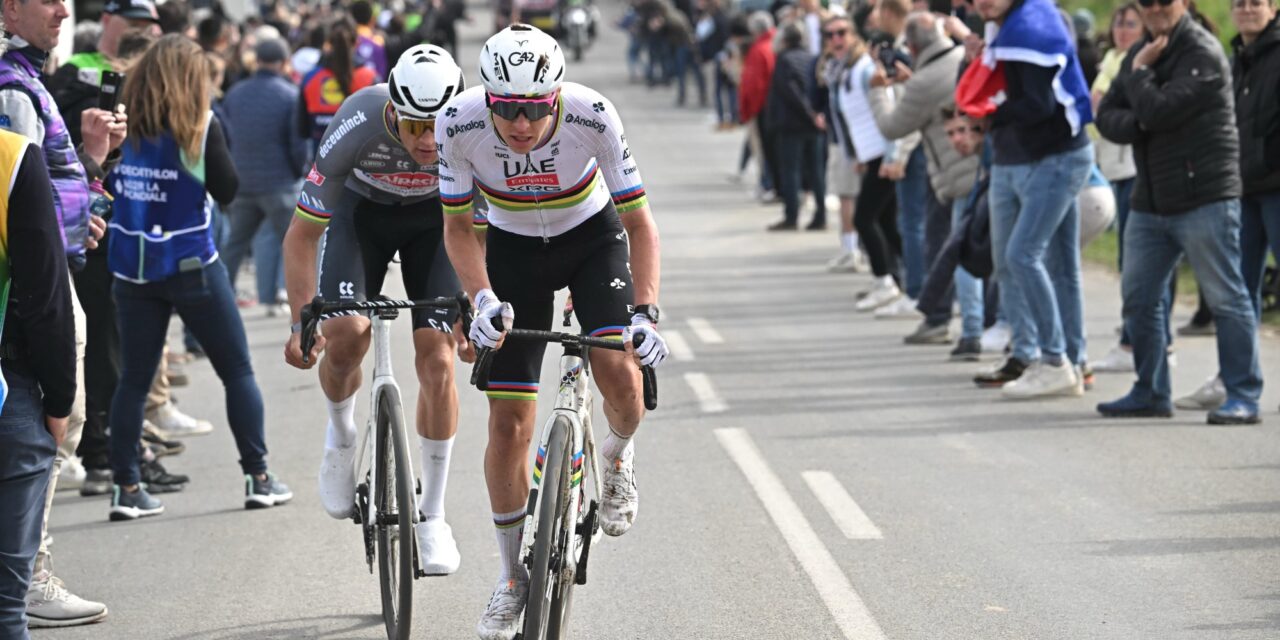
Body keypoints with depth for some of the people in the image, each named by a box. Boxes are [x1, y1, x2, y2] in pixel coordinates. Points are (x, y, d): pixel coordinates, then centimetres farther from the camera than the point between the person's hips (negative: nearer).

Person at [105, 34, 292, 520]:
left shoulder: (124, 125, -2)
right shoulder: (200, 127, -11)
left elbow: (106, 184, 2)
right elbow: (226, 191, -4)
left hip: (133, 270, 3)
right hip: (192, 267, -3)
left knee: (134, 378, 9)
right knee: (238, 371, 10)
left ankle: (126, 488, 5)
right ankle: (258, 477, 10)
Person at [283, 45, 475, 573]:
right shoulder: (357, 128, -36)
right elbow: (300, 236, -26)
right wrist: (301, 324, -32)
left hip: (435, 216, 1)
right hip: (363, 209, 0)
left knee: (437, 360, -11)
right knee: (345, 335, -22)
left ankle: (432, 516, 2)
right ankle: (341, 436, 12)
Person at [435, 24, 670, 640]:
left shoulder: (592, 116, -31)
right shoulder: (459, 123, -29)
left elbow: (638, 223, -23)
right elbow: (458, 227, -14)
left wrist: (644, 311, -35)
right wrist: (483, 299, -31)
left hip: (592, 238, -1)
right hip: (513, 248, 1)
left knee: (616, 365, -27)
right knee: (509, 425, -3)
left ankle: (620, 454, 8)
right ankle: (513, 577, 14)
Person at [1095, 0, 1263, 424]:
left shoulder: (1202, 54, -11)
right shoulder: (1141, 53, 15)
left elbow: (1158, 110, -20)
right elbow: (1106, 117, 10)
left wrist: (1139, 72, -3)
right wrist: (1138, 123, -10)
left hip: (1205, 198, -8)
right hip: (1150, 202, 8)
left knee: (1225, 298, -6)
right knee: (1139, 298, 11)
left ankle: (1243, 397, -3)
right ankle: (1150, 393, 22)